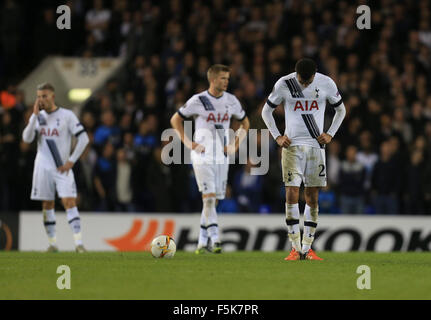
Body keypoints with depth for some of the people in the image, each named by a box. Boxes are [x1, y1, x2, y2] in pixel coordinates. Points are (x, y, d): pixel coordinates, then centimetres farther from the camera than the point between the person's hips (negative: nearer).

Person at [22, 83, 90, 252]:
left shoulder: (67, 115, -3)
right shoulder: (37, 116, 9)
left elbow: (83, 138, -3)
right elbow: (27, 138, -4)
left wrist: (71, 161, -8)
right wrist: (35, 115, -10)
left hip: (62, 168, -4)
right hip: (43, 167, 4)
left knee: (69, 202, -13)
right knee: (47, 205, 5)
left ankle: (78, 242, -17)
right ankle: (52, 243, 12)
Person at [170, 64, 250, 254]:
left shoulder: (231, 101, 6)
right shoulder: (198, 101, -6)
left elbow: (244, 122, 21)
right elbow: (175, 120, 4)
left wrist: (235, 145, 8)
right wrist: (188, 143, -4)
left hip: (222, 157, 5)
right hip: (202, 156, -5)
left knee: (213, 200, 7)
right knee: (209, 197, -15)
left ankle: (203, 241, 16)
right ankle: (214, 239, -20)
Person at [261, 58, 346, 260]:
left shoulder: (326, 84, -2)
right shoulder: (284, 84, -5)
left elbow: (340, 110, 14)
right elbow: (266, 111, 8)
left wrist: (330, 134, 2)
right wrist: (277, 137, -2)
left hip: (316, 145, 2)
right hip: (292, 146, -1)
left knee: (312, 197, 3)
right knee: (292, 194, -11)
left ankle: (307, 248, 10)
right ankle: (295, 249, -8)